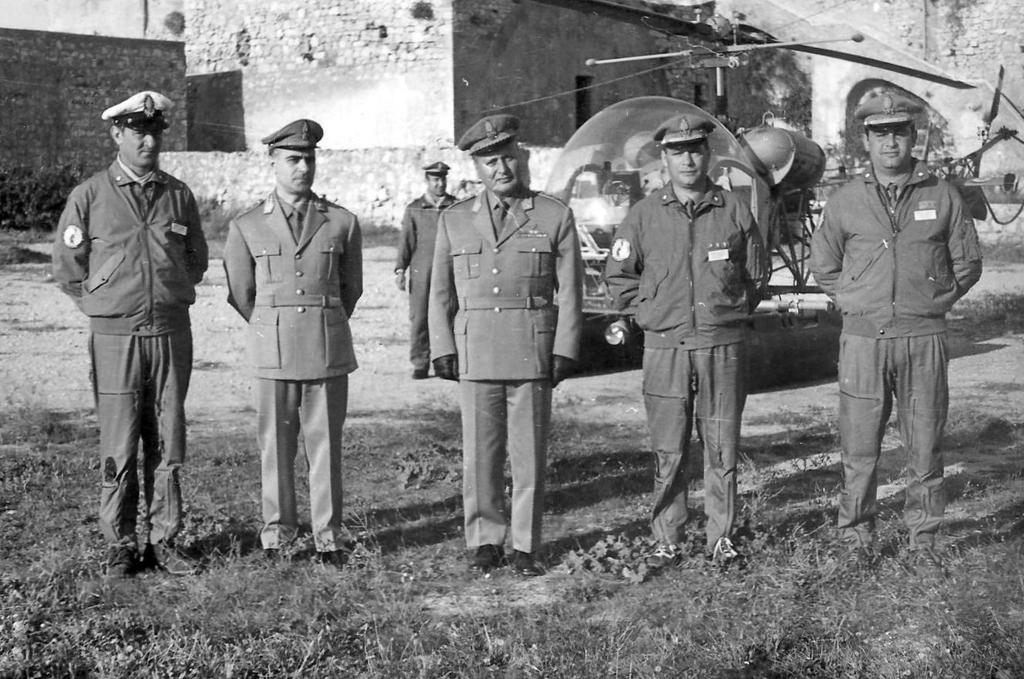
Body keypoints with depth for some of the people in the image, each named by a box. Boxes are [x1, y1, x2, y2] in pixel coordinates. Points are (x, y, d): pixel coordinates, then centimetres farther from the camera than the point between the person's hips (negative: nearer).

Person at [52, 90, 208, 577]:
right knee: (119, 447, 1)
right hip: (115, 336, -2)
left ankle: (163, 541, 15)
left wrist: (173, 298, 12)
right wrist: (104, 309, 5)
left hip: (170, 333, 3)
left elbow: (196, 259, 19)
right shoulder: (89, 196, -1)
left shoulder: (179, 195, 7)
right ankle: (120, 546, 11)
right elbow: (66, 266, 5)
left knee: (167, 445, 6)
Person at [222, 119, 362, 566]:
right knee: (275, 443, 4)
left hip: (328, 351, 0)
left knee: (325, 444, 3)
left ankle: (329, 537, 12)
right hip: (273, 354, 0)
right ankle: (277, 534, 16)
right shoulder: (246, 228, 3)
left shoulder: (342, 223, 4)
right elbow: (240, 294, 13)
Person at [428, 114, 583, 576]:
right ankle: (485, 542, 15)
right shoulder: (454, 221, 10)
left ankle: (525, 547, 11)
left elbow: (569, 290, 3)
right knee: (480, 453, 4)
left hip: (533, 354, -1)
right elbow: (441, 291, 11)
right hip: (475, 355, 2)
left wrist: (564, 350, -4)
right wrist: (442, 349, 3)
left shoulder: (555, 216, 4)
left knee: (530, 454, 2)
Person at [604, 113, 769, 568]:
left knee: (722, 448, 5)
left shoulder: (734, 210, 4)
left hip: (723, 346, 0)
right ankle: (667, 540, 11)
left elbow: (758, 273, 14)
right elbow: (618, 276, 12)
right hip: (665, 347, 0)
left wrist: (733, 310, 9)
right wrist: (649, 312, 6)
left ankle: (722, 537, 16)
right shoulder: (644, 215, 3)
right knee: (668, 452, 3)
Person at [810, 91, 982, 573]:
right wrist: (859, 302, 9)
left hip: (924, 338, 0)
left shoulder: (942, 196, 4)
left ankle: (922, 538, 16)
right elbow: (823, 267, 16)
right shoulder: (845, 202, 5)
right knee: (859, 446, 2)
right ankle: (856, 534, 15)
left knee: (925, 445, 5)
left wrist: (932, 302, 4)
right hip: (863, 338, 0)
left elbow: (968, 264, 11)